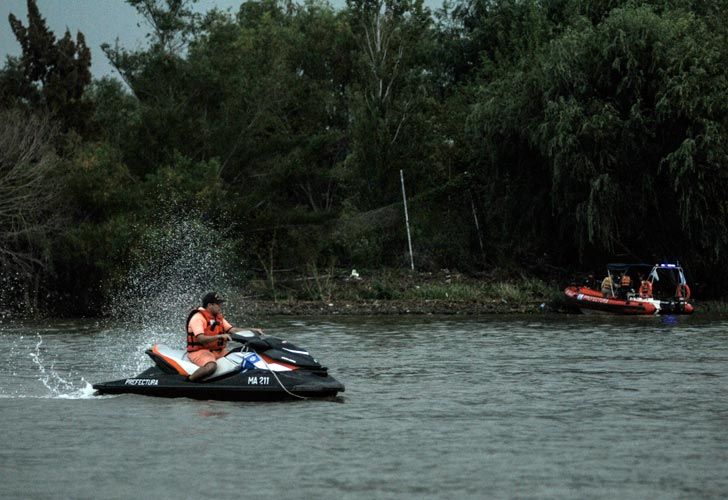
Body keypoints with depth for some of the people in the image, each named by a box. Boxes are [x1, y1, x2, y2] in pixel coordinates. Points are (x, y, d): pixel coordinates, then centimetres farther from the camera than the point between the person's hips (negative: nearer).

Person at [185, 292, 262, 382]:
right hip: (200, 351, -9)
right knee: (211, 366, -40)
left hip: (218, 351, 9)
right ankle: (188, 381, -24)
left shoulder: (219, 318, 14)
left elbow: (232, 330, 11)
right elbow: (201, 339, -26)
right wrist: (220, 336, -38)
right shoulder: (198, 318, -13)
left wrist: (252, 330, -2)